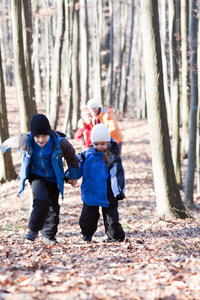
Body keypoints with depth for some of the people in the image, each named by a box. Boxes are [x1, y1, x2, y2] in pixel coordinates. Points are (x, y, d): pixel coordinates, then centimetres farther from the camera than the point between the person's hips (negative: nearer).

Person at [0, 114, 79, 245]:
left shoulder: (59, 143, -23)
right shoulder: (25, 140, -22)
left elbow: (72, 158, -4)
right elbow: (11, 142, 2)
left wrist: (73, 176, 9)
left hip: (53, 177, 2)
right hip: (36, 175, -2)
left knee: (53, 206, 5)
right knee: (42, 199, -25)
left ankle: (49, 236, 24)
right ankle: (33, 230, -9)